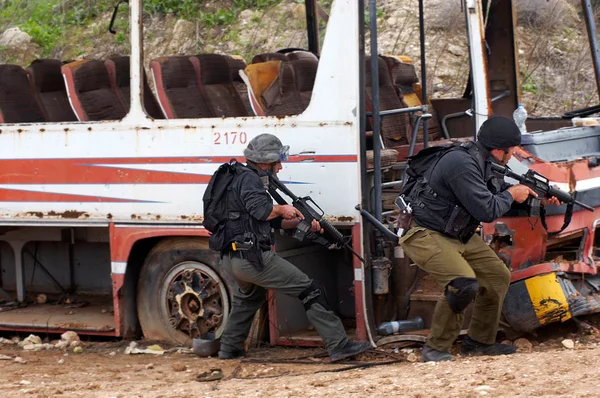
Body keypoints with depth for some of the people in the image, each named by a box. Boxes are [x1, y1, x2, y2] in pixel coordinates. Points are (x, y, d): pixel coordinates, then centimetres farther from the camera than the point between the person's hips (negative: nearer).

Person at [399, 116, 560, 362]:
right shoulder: (462, 164, -26)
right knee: (464, 284, -29)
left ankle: (480, 342, 25)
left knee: (498, 277, 12)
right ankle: (435, 349, -14)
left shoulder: (484, 164, 5)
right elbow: (487, 210, -27)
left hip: (459, 236, 11)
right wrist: (511, 195, -9)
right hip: (426, 236, -11)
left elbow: (501, 190, 23)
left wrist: (538, 200, 11)